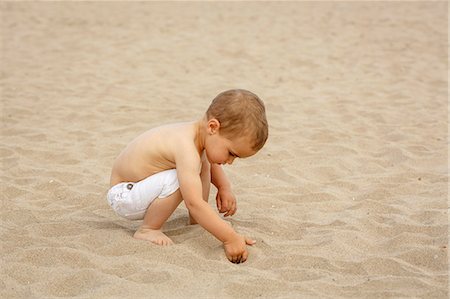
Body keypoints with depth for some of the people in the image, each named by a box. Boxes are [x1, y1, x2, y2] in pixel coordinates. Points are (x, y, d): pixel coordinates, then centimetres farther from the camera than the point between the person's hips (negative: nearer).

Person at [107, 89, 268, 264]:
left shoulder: (201, 133, -6)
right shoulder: (187, 148, -36)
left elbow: (212, 163, 20)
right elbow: (194, 203, -42)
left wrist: (224, 188, 4)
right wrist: (230, 238, -40)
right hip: (123, 196, -9)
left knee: (203, 162, 3)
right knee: (176, 180, -34)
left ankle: (196, 221, 7)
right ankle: (147, 230, -15)